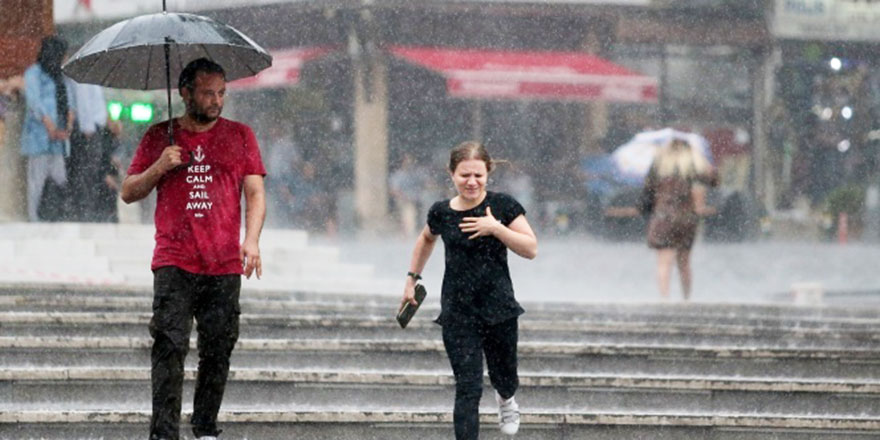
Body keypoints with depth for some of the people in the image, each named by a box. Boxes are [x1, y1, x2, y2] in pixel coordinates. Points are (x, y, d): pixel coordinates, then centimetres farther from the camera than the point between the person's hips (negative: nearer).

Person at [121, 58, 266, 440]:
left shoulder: (240, 136, 11)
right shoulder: (159, 137, 10)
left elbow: (255, 194, 7)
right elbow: (129, 193, 12)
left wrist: (251, 239, -9)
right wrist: (158, 168, -7)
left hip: (224, 266, 1)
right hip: (174, 263, -1)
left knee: (217, 351, 1)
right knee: (170, 346, -12)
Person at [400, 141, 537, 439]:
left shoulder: (502, 205, -6)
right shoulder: (442, 213, 0)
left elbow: (531, 249, -8)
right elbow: (426, 239, 23)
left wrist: (497, 228, -20)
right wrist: (412, 279, 22)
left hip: (499, 307, 0)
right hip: (458, 313, 0)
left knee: (503, 375, 18)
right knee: (467, 389, -8)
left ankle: (506, 399, 57)